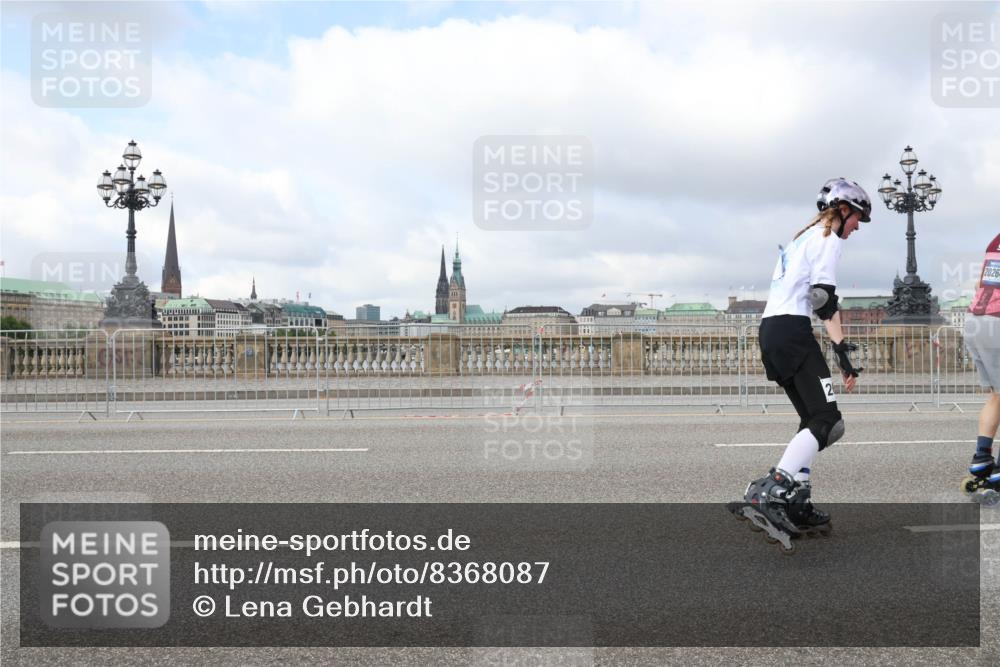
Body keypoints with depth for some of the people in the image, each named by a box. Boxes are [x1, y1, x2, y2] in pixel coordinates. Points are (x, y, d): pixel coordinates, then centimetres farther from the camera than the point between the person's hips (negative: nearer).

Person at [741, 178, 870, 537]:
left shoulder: (802, 237, 27)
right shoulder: (829, 237, -1)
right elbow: (823, 297, -13)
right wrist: (843, 350, -18)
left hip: (770, 329, 10)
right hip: (792, 330, -10)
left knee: (813, 418, 12)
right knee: (828, 422, -11)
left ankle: (797, 504, 5)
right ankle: (773, 488, -24)